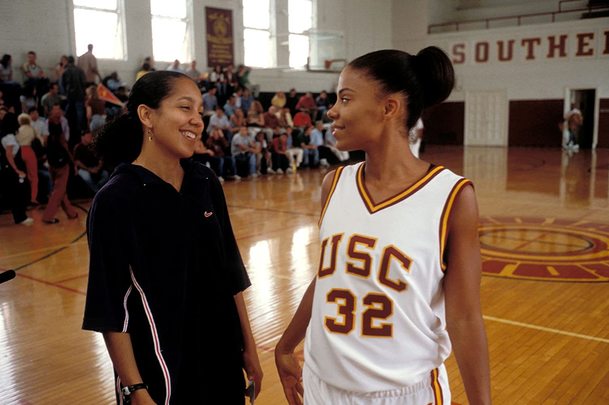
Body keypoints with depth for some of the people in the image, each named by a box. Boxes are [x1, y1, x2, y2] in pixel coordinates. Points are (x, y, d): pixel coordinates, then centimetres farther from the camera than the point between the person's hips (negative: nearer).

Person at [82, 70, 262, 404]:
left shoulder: (206, 182, -1)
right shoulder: (115, 199, -16)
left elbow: (230, 273, 5)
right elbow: (110, 308, -14)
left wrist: (248, 347, 8)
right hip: (158, 369, -5)